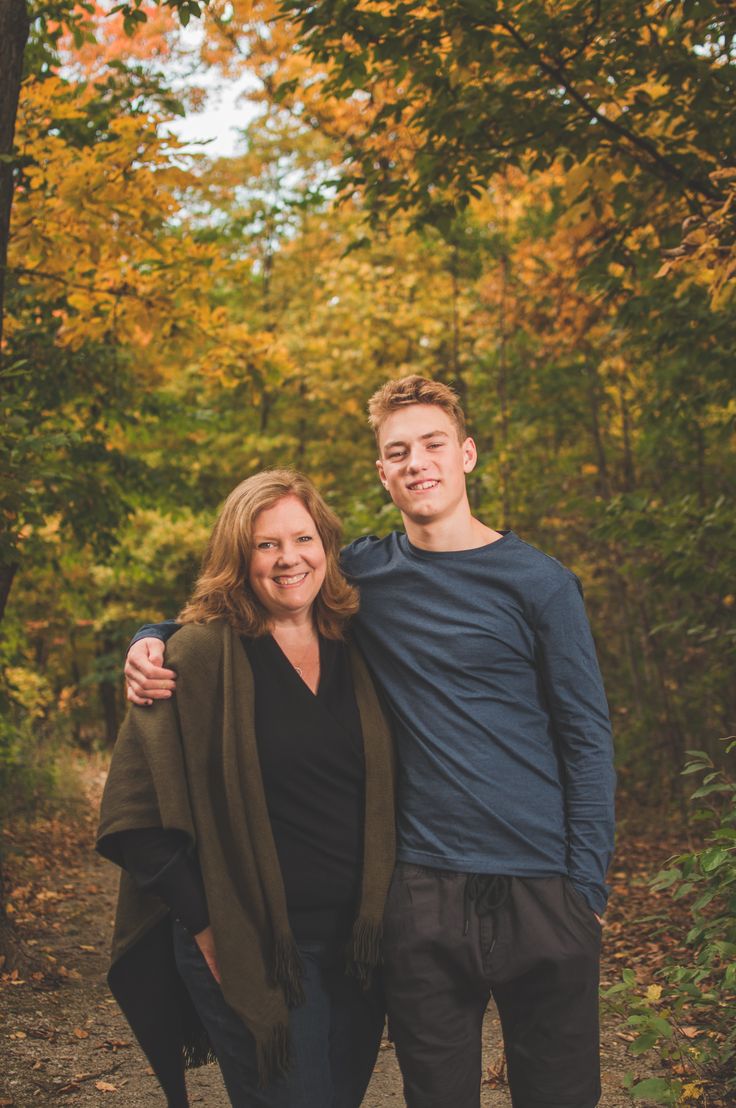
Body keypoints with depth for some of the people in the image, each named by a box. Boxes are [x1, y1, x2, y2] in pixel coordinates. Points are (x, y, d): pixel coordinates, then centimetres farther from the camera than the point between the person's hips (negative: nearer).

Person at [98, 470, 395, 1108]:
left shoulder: (354, 653, 6)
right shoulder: (201, 656, -9)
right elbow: (135, 816, -11)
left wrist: (378, 921, 6)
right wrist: (207, 929, -12)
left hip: (358, 951, 5)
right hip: (252, 955, -5)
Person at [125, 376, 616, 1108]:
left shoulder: (537, 582, -1)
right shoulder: (362, 574, 4)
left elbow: (586, 739, 1)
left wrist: (587, 885, -5)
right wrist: (153, 638, -3)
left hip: (540, 889, -1)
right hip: (422, 889, 1)